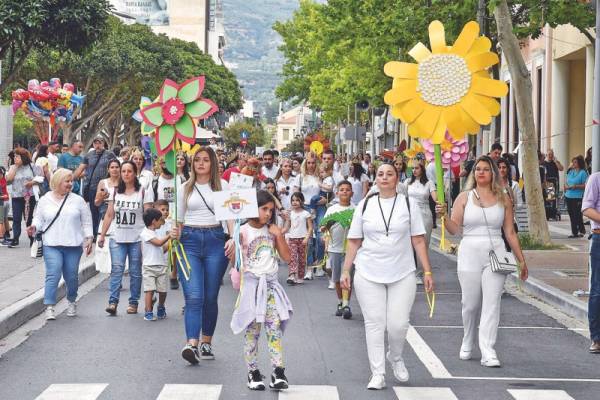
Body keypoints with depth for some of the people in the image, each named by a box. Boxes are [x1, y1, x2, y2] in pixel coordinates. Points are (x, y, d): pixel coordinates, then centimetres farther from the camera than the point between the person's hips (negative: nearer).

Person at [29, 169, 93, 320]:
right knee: (53, 275, -12)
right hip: (52, 245, -1)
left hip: (74, 245, 1)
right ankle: (49, 307, -10)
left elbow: (86, 221, 10)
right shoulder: (45, 200, 6)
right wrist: (34, 227, -11)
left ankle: (72, 302, 29)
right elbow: (39, 219, 9)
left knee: (71, 276, 7)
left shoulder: (78, 200, 7)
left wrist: (89, 238, 3)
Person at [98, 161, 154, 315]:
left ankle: (133, 302, 11)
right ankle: (113, 302, -13)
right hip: (117, 238, 2)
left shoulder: (143, 192, 1)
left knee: (135, 272, 4)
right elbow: (109, 215, 12)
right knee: (116, 269, -9)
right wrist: (102, 235, 9)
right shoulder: (115, 192, 11)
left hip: (137, 239, -2)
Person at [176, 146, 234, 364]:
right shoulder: (185, 188, 12)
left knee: (210, 297, 4)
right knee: (193, 296, -13)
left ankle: (206, 342, 16)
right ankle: (192, 344, -22)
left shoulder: (222, 186, 8)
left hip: (215, 240, 0)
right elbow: (179, 219, 15)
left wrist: (233, 238, -9)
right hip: (190, 240, 0)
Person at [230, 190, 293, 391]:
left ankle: (278, 373, -8)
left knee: (275, 328, -5)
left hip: (270, 284, 4)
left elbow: (286, 257, 7)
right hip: (251, 284, -4)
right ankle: (253, 373, 8)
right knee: (252, 330, 1)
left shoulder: (272, 231, 9)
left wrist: (279, 235, -2)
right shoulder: (243, 232, -4)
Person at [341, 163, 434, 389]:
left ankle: (396, 358, 26)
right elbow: (354, 242, 8)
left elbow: (418, 241, 3)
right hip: (369, 275, 1)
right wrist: (346, 271, 1)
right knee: (374, 323, -1)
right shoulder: (365, 205, 6)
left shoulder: (408, 205, 4)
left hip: (403, 275, -1)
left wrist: (427, 271, -3)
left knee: (399, 324, -5)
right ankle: (377, 374, 6)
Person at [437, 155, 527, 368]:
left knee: (492, 304, -8)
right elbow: (455, 228, -1)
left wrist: (521, 260, 10)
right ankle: (467, 344, 29)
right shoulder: (464, 197, 6)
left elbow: (510, 232, 11)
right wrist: (444, 216, -21)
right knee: (470, 304, 6)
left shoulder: (503, 199, 9)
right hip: (469, 254, 0)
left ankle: (488, 351, -10)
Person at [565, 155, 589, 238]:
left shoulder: (583, 173, -8)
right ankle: (574, 232, 16)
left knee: (577, 215, -4)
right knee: (571, 215, 9)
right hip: (569, 196, 7)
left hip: (577, 197, -7)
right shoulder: (570, 171, 12)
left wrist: (576, 186, -21)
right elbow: (566, 181, 19)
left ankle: (581, 231, 10)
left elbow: (585, 185, -11)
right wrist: (566, 185, -2)